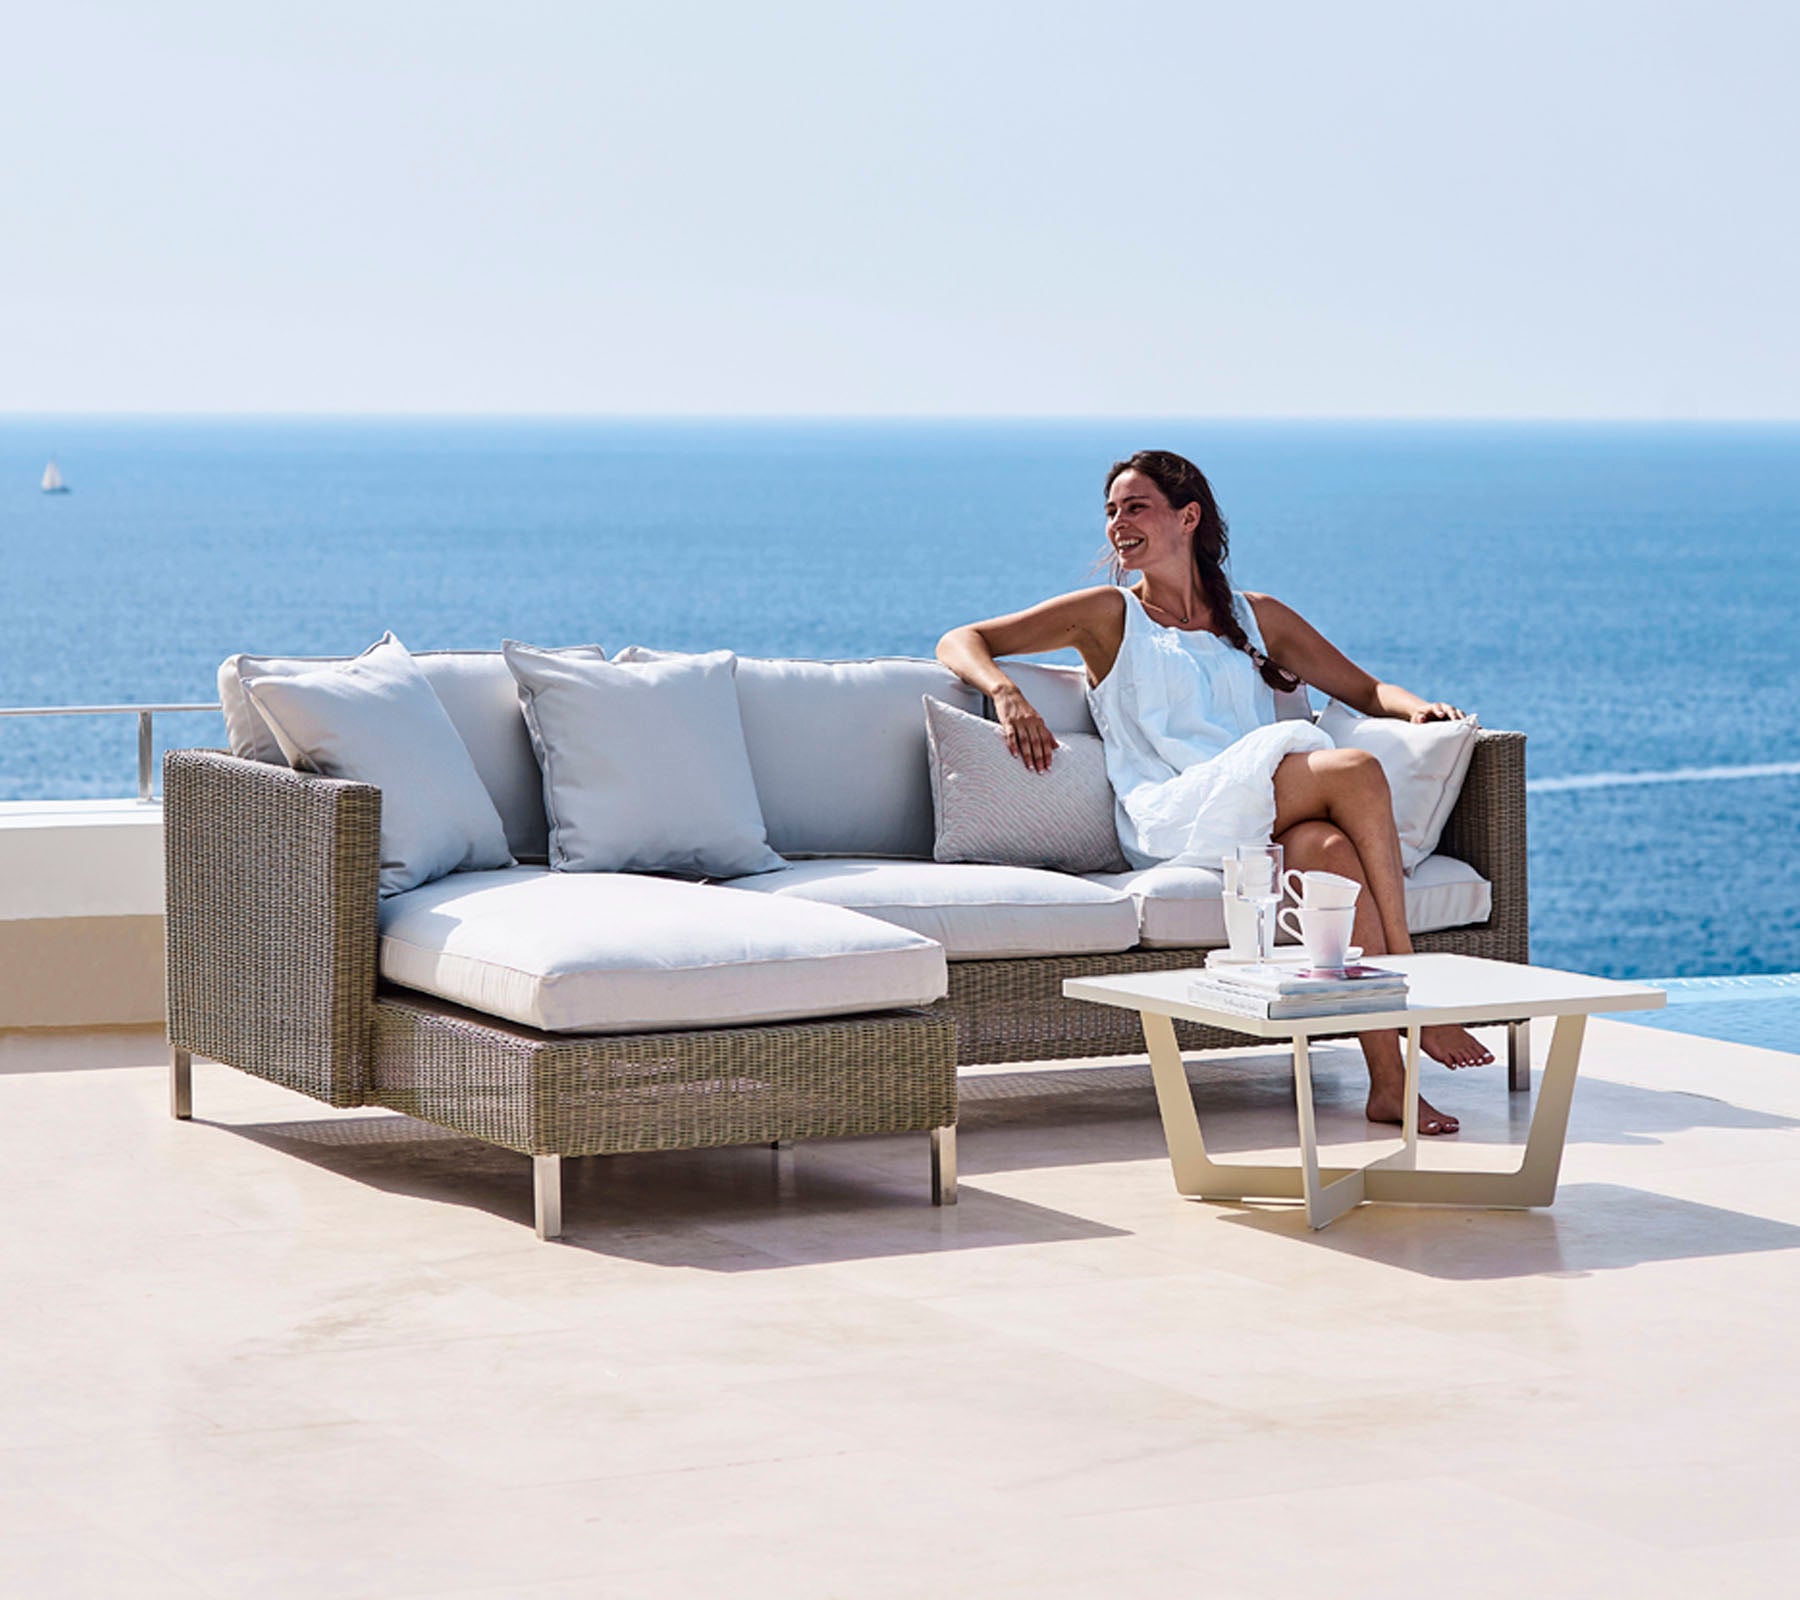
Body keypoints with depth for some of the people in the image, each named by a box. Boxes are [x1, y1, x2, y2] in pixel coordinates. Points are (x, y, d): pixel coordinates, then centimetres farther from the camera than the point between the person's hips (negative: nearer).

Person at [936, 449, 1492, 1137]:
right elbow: (959, 642, 14)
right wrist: (1005, 692, -8)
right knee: (1355, 770, -28)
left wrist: (1417, 706, 4)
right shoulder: (1109, 615, 17)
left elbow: (1364, 689, 27)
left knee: (1330, 847, -36)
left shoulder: (1256, 617, 27)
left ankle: (1389, 1079, -43)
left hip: (1264, 823, 3)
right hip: (1169, 818, -3)